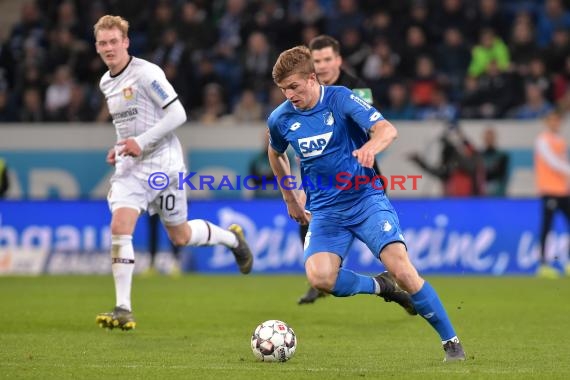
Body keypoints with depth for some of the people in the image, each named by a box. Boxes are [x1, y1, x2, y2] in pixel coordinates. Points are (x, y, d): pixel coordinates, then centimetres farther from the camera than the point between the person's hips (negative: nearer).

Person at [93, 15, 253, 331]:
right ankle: (123, 310, -16)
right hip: (130, 166, 6)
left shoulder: (146, 73, -15)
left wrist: (141, 142, -22)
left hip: (162, 163, -6)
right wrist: (119, 148, 8)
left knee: (180, 236, 8)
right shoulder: (106, 82, 10)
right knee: (119, 227, -16)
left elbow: (177, 114, -17)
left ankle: (232, 238, 40)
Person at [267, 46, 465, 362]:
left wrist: (371, 146, -45)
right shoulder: (280, 119, 2)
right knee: (318, 276, -25)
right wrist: (290, 197, 24)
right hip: (324, 210, 3)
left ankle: (451, 341, -5)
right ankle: (381, 287, 3)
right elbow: (276, 154, 25)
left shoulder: (340, 99, -10)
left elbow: (387, 130, -23)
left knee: (401, 267, -19)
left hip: (365, 198, -3)